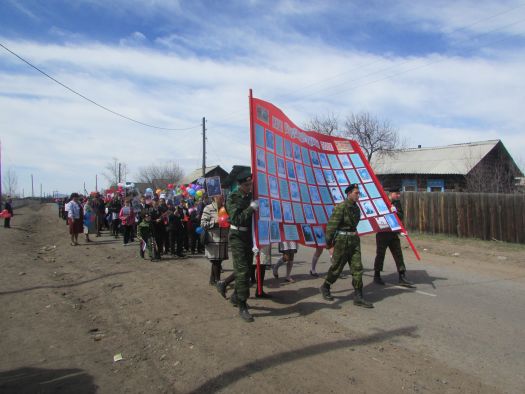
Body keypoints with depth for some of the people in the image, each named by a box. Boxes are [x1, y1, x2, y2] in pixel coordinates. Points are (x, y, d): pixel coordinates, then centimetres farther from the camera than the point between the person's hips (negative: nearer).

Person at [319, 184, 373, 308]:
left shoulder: (356, 208, 9)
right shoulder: (341, 207, -15)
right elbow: (331, 225, -15)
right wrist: (329, 242, -12)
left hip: (354, 240, 7)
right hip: (342, 240, -7)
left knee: (357, 268, 2)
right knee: (337, 267, 5)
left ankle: (358, 297, 6)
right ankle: (325, 288, 27)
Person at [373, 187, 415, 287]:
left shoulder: (397, 203, 8)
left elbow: (402, 216, 2)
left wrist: (396, 212, -18)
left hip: (394, 233, 5)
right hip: (382, 233, -5)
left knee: (398, 254, 3)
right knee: (380, 254, 4)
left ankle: (402, 277, 8)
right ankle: (377, 276, 18)